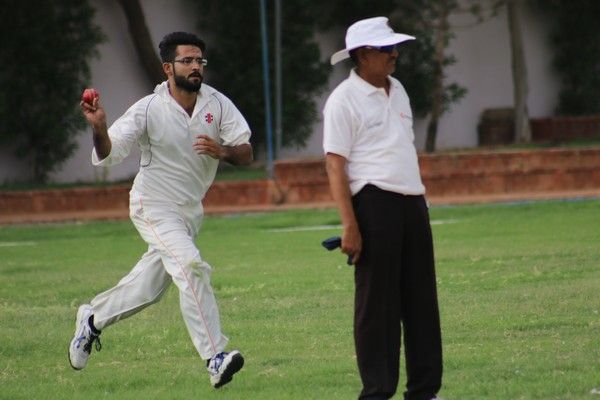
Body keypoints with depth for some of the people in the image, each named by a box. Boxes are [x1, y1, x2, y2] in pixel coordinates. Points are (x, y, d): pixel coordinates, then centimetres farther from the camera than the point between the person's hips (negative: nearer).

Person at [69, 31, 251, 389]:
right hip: (155, 208, -6)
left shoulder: (217, 104, -6)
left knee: (149, 286, 15)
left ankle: (93, 319, 42)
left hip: (191, 211, 6)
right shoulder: (149, 110, -16)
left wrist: (222, 151, -30)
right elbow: (107, 156, -21)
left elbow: (247, 154, -9)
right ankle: (215, 359, -29)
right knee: (191, 267, -26)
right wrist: (99, 128, -42)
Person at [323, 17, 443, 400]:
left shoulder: (397, 90, 16)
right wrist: (349, 225, -19)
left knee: (422, 297, 8)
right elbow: (335, 164, -12)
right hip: (374, 201, -8)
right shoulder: (344, 99, -8)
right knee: (377, 301, -4)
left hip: (412, 202, 8)